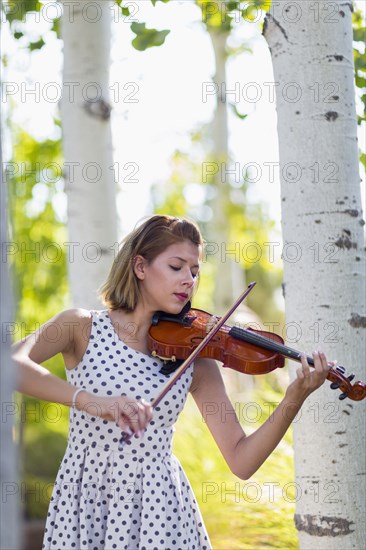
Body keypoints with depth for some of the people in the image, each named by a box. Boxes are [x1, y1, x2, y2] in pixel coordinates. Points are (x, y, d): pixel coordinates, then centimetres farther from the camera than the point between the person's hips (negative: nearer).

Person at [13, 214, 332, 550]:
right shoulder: (82, 328, -4)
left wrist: (295, 398, -19)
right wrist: (87, 399, -36)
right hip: (83, 503, -1)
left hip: (160, 509, 1)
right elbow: (11, 362, -23)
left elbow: (241, 462, -5)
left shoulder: (194, 359, 0)